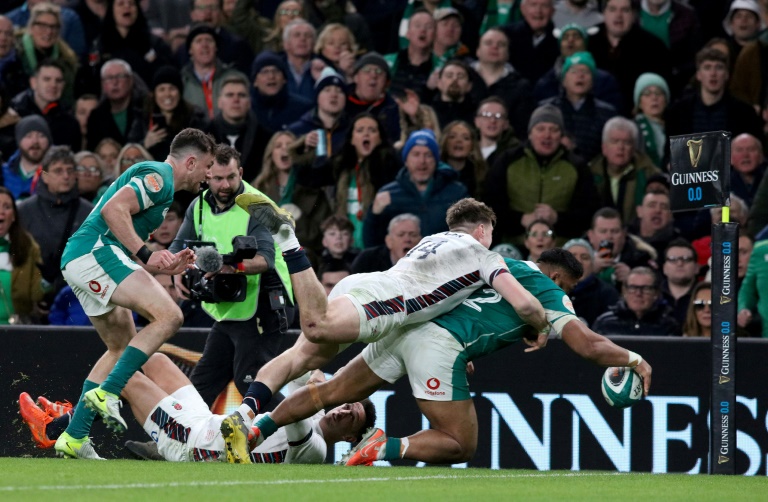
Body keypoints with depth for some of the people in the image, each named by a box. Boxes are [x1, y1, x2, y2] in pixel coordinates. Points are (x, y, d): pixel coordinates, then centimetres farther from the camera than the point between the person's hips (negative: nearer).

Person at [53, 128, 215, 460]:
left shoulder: (156, 178, 28)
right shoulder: (158, 176, -4)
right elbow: (113, 209, -20)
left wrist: (165, 265, 21)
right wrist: (145, 254, -20)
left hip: (77, 262, 11)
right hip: (95, 250, -11)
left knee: (121, 347, 18)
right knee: (168, 315, -20)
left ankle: (74, 438, 15)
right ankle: (106, 393, -23)